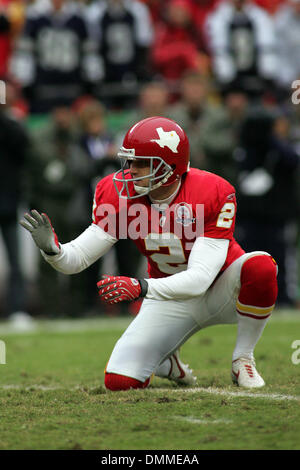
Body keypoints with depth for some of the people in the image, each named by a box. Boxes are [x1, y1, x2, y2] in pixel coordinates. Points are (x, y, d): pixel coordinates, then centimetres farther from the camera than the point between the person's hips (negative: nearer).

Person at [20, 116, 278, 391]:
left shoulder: (213, 193, -27)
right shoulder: (120, 195, -15)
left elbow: (200, 278, -33)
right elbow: (77, 258, -14)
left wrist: (141, 287, -47)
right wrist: (51, 248, -38)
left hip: (219, 291, -2)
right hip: (171, 298, 2)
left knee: (261, 266, -37)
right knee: (119, 381, -18)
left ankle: (243, 360, -12)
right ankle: (165, 362, 20)